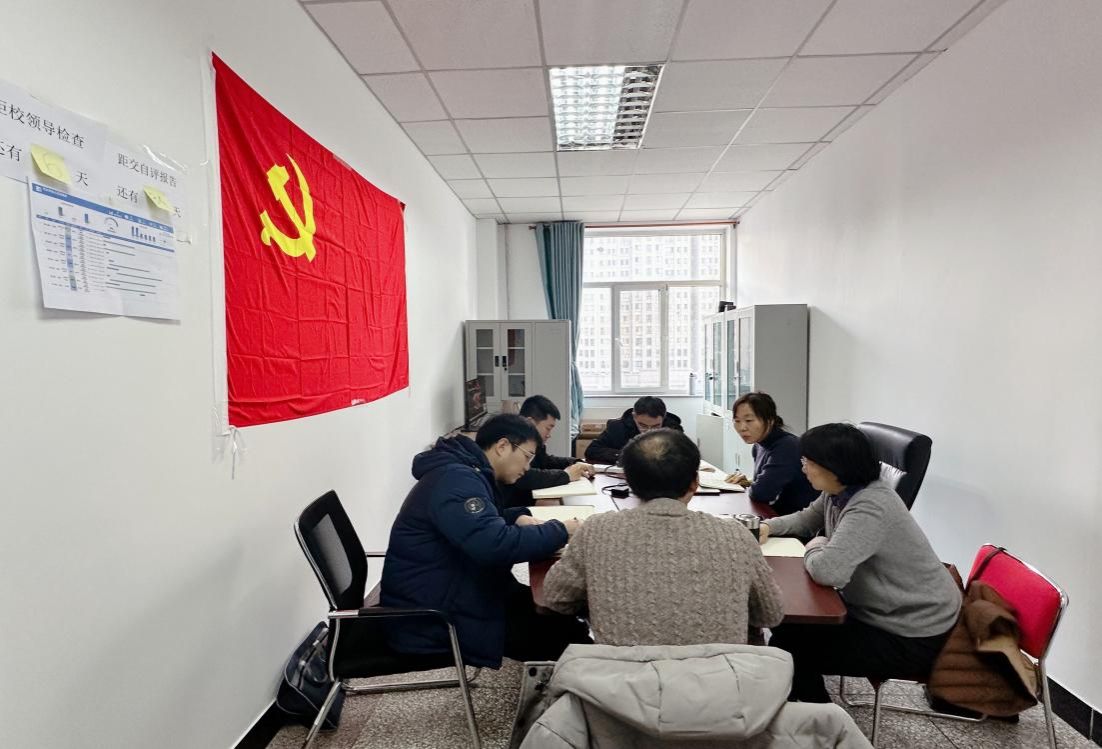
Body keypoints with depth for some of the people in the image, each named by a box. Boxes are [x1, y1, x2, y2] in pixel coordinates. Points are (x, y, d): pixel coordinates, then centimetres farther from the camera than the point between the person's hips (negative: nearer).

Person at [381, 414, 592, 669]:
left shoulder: (464, 473, 10)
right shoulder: (457, 479, -22)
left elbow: (485, 523, 24)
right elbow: (495, 545, -34)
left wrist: (518, 518, 3)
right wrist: (560, 531, -21)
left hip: (446, 595, 10)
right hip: (430, 618, -10)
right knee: (562, 630, -12)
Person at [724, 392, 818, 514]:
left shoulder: (788, 447, -22)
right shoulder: (759, 446, 4)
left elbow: (759, 493, -27)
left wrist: (747, 489, -7)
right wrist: (748, 483, 0)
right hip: (776, 513, 7)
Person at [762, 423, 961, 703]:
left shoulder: (870, 508, -31)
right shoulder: (837, 492, -1)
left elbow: (828, 571, -43)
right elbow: (805, 519, 19)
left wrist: (814, 548, -19)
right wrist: (768, 527, -1)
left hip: (913, 636, -9)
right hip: (880, 611, 9)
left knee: (792, 648, -7)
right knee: (790, 626, 8)